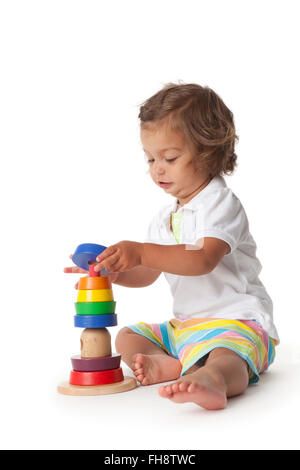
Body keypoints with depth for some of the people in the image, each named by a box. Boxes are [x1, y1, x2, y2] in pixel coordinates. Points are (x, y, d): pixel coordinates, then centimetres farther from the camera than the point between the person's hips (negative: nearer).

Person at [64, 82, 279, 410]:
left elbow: (204, 260, -29)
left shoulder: (221, 203, -12)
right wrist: (114, 272, -4)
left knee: (225, 358, -39)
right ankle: (166, 364, -20)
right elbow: (148, 275, 17)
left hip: (238, 321, -9)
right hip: (184, 324, 10)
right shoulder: (164, 218, 15)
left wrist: (140, 252, -36)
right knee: (127, 337, 7)